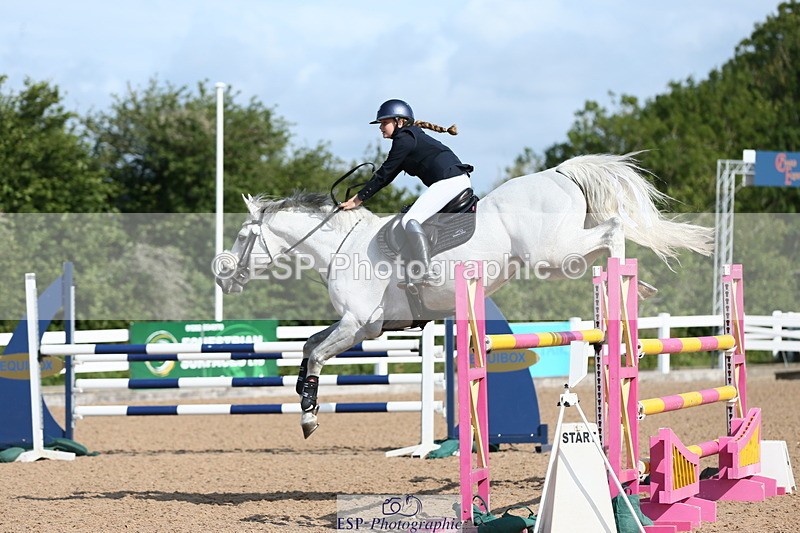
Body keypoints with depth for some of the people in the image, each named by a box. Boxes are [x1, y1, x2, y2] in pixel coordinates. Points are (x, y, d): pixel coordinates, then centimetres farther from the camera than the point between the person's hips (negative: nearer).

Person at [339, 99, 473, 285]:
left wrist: (358, 199, 2)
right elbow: (387, 175, 26)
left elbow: (384, 174, -4)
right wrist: (360, 196, 23)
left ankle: (424, 273, -32)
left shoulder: (404, 139, -5)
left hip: (449, 181, -11)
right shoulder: (411, 138, 25)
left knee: (411, 219, -21)